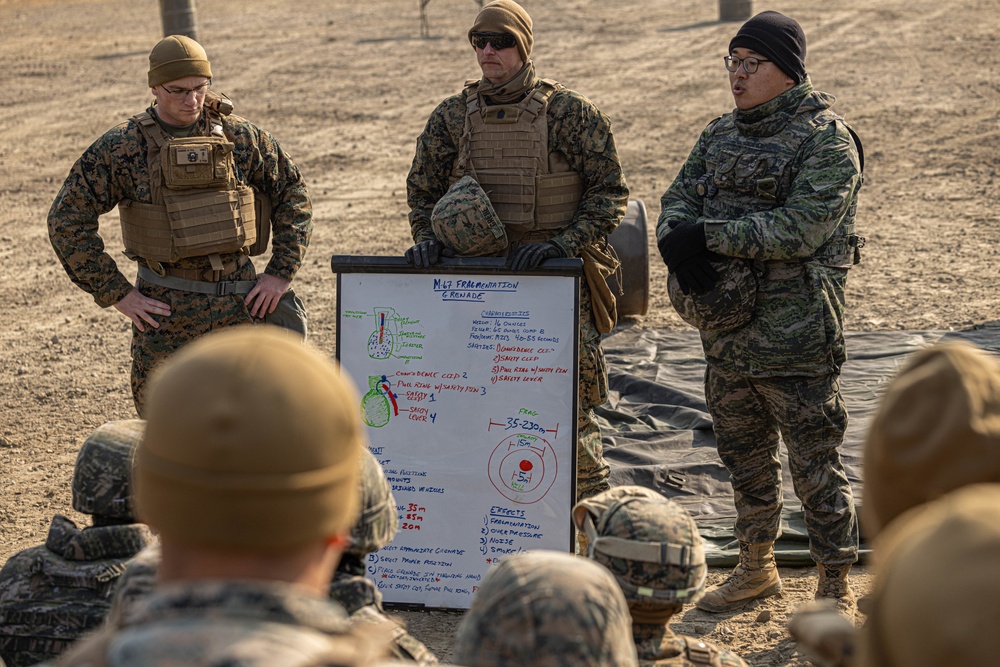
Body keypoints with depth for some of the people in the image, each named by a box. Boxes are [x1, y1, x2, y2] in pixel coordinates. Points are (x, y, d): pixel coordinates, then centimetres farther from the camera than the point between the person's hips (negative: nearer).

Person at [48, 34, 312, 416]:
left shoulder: (241, 137, 1)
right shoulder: (121, 148, -5)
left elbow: (294, 197, 10)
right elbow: (66, 219, -5)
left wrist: (281, 273, 1)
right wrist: (116, 293, -8)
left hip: (241, 302, 2)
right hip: (164, 311, -1)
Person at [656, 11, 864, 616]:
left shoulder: (825, 140, -11)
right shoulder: (722, 134, 12)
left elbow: (801, 228, -21)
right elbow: (679, 197, 9)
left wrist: (710, 235, -21)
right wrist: (676, 238, -14)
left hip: (794, 336, -7)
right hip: (725, 331, 7)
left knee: (816, 465, 1)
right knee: (745, 459, 19)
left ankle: (837, 588, 13)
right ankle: (756, 570, 36)